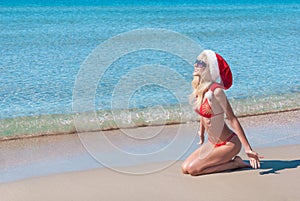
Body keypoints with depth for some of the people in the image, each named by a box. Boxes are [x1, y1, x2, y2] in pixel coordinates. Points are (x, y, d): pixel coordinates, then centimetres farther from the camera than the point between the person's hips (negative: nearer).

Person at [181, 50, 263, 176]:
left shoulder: (216, 91, -24)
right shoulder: (199, 88, 1)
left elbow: (232, 119, -22)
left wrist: (248, 149, -23)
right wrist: (201, 136, 28)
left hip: (229, 144, -8)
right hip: (212, 143, 8)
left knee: (192, 169, -17)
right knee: (184, 168, -1)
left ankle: (235, 163, -2)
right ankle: (226, 161, 12)